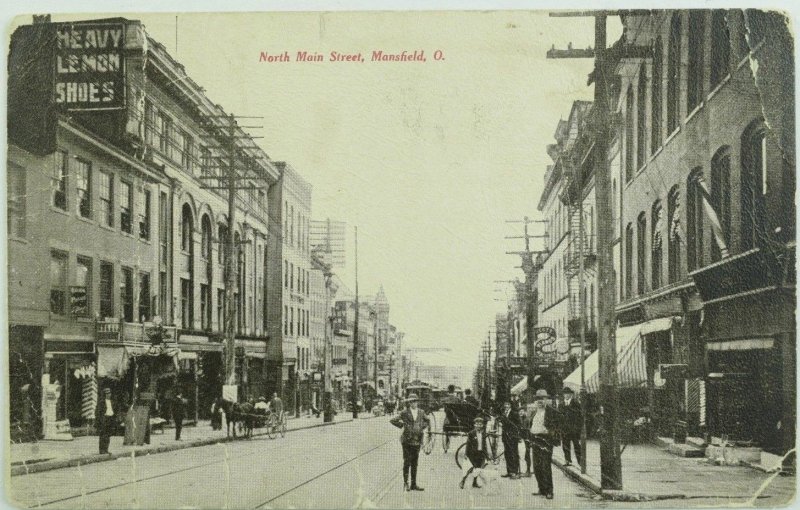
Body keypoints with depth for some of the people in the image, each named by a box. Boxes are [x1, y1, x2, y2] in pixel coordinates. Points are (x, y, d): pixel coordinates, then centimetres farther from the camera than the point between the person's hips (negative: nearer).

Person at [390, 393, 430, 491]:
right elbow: (393, 421, -1)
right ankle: (405, 483, 6)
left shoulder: (421, 412, 6)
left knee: (414, 463, 8)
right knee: (407, 462, -3)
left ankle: (413, 484, 13)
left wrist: (422, 427, 9)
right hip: (407, 441, -3)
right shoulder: (405, 413, -5)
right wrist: (402, 426, 1)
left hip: (417, 441, 3)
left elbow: (427, 421, 24)